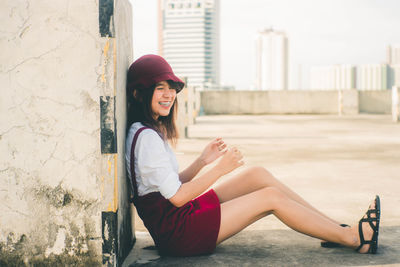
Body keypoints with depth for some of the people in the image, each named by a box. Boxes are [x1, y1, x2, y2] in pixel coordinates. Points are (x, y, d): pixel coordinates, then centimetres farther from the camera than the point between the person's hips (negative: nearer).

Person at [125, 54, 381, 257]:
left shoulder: (150, 131, 12)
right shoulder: (146, 137, -19)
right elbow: (176, 196, -20)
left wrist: (202, 161, 5)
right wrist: (220, 168, -15)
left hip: (181, 218, 10)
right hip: (177, 235, -10)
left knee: (258, 175, 5)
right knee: (271, 197, -10)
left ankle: (337, 229, 8)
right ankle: (354, 238, 1)